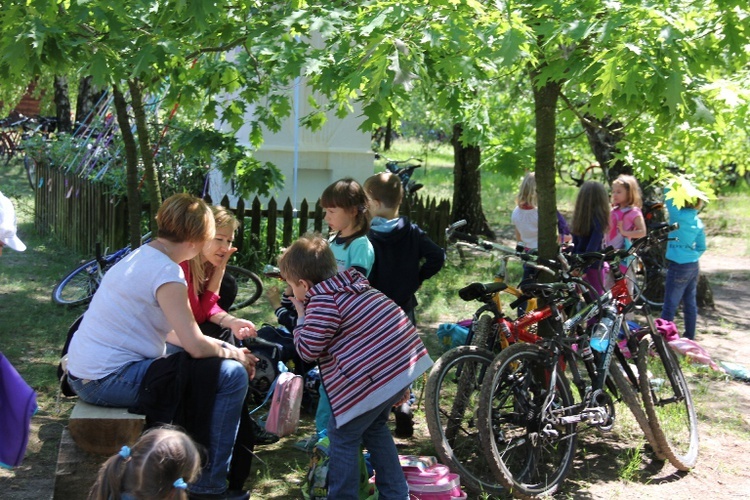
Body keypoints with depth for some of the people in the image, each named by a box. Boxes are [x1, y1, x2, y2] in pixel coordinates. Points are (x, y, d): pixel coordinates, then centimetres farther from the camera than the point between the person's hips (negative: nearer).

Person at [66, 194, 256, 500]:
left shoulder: (139, 257, 12)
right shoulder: (166, 273, -17)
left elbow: (168, 331, 19)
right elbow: (196, 346, -19)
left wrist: (224, 347, 13)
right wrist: (235, 354, 1)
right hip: (110, 380, -10)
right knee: (232, 374, -10)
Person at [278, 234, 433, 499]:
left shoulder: (323, 301, -12)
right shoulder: (354, 283, 16)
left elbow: (307, 350, -12)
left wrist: (301, 317, 5)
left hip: (376, 378, -10)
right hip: (406, 365, 10)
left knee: (343, 435, 7)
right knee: (374, 428, 27)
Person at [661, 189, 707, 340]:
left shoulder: (678, 215, -15)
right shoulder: (698, 221, 6)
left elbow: (669, 195, -11)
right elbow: (702, 248, 11)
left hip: (678, 267, -7)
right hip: (694, 266, 7)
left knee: (670, 306, -3)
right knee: (690, 304, 14)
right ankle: (690, 337, 22)